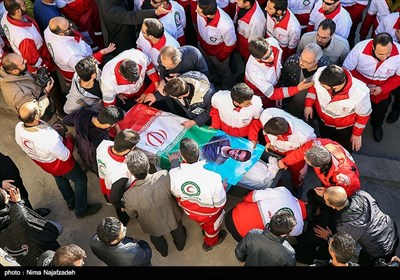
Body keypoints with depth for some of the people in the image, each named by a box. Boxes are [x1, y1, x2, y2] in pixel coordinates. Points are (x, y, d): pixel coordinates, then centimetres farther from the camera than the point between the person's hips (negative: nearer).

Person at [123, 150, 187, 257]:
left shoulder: (129, 196, -39)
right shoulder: (164, 176, -40)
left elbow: (132, 214, -15)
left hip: (153, 226, -1)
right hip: (172, 217, 1)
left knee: (156, 237, 37)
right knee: (177, 231, 37)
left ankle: (163, 251, 67)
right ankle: (180, 245, 69)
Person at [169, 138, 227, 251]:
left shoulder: (173, 174, -34)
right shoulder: (213, 177, -42)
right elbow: (220, 203, -25)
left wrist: (173, 162, 0)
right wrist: (222, 188, -4)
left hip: (189, 211, 3)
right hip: (209, 214, -2)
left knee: (202, 222, 39)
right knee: (212, 226, 35)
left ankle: (205, 229, 71)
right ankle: (210, 242, 65)